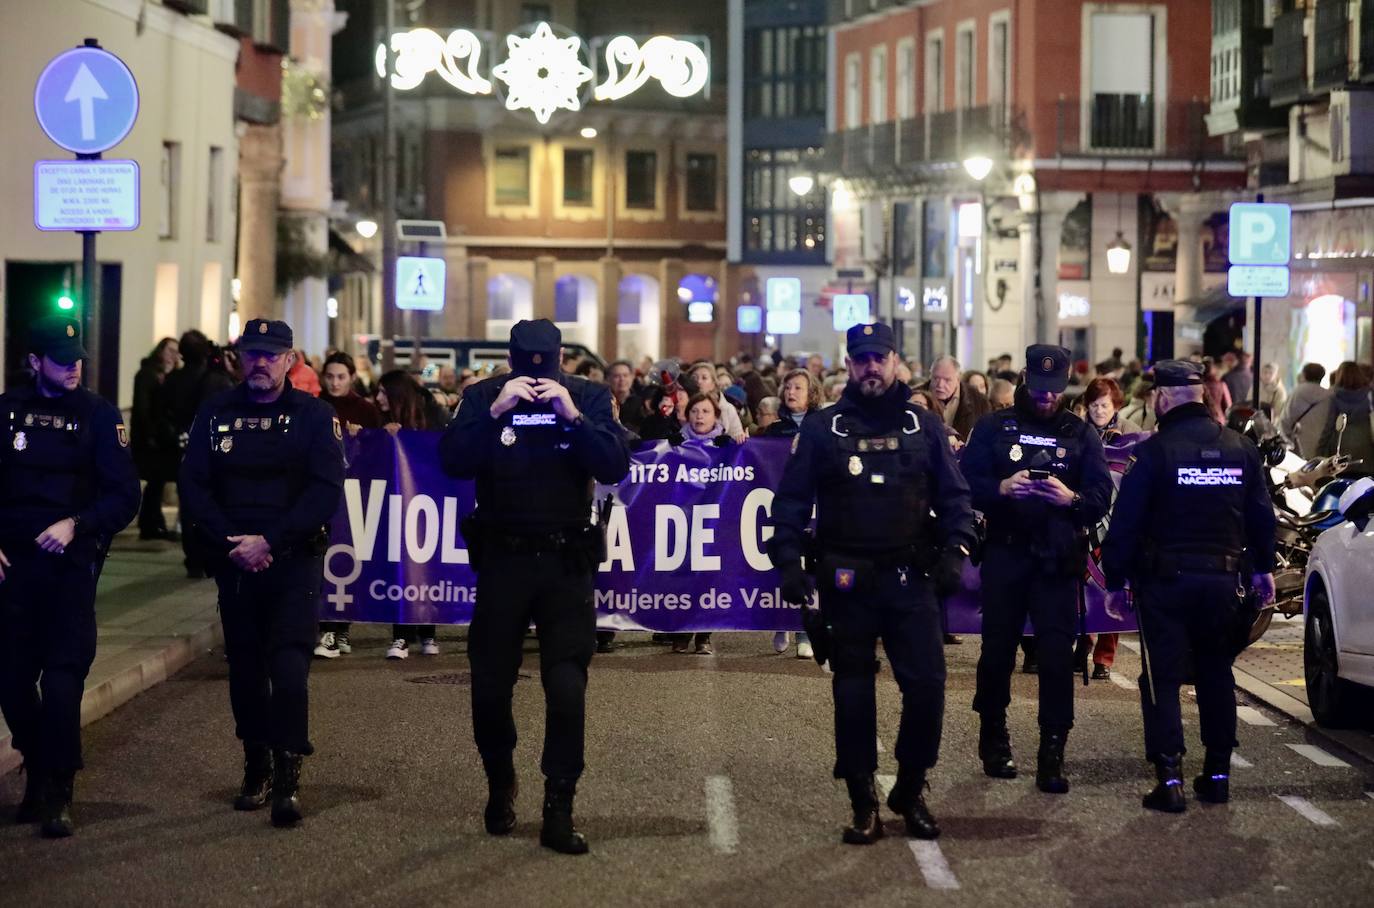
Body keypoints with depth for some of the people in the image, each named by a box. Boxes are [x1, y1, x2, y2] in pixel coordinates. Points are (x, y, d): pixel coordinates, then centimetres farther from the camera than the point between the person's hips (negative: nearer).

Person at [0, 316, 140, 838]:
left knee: (63, 677, -10)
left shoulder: (99, 416, 2)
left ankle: (56, 796, -5)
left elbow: (124, 497, -1)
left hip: (71, 563, -2)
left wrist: (75, 525, -15)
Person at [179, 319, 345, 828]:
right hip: (234, 560, 3)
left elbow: (326, 491, -9)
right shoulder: (216, 413, 7)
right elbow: (193, 486, 2)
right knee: (244, 664, 8)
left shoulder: (313, 416, -1)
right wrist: (232, 543, -10)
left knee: (288, 663, -13)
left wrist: (269, 541, -16)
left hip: (294, 559, -3)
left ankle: (287, 780, -12)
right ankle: (256, 768, 21)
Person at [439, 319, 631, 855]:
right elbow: (453, 462, -14)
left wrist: (573, 415, -22)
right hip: (502, 558, 1)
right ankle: (500, 787, 31)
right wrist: (495, 411, -23)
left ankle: (559, 812, 3)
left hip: (567, 561, -1)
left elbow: (615, 467, -12)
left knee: (567, 688, -5)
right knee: (490, 685, 6)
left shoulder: (588, 397, -1)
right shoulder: (484, 396, -1)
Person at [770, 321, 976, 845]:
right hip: (846, 583, -1)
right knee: (853, 694, 4)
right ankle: (863, 806, 13)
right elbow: (791, 500, 5)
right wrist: (788, 562, -5)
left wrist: (954, 551, -4)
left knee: (927, 686, -6)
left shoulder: (923, 427, 9)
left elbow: (954, 496, 10)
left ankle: (910, 792, 13)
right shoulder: (822, 429, 6)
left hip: (910, 581, 1)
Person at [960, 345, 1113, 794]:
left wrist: (1072, 498, -20)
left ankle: (1052, 756, -3)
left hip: (1059, 559, 0)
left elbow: (1102, 495, 0)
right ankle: (993, 739, 26)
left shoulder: (1081, 434, 8)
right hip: (1005, 554, 0)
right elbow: (968, 484, -3)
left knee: (1057, 654, -6)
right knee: (998, 649, 8)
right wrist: (1002, 488, -22)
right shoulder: (993, 428, 6)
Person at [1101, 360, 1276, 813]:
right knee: (1216, 674, 16)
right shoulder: (1241, 448, 4)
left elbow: (1125, 523, -11)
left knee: (1162, 678, 0)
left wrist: (1115, 580, -4)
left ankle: (1169, 777, -8)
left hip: (1166, 581, -5)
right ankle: (1217, 773, 19)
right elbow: (1261, 515, 12)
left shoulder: (1154, 452, -12)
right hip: (1223, 579, 5)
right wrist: (1262, 568, 23)